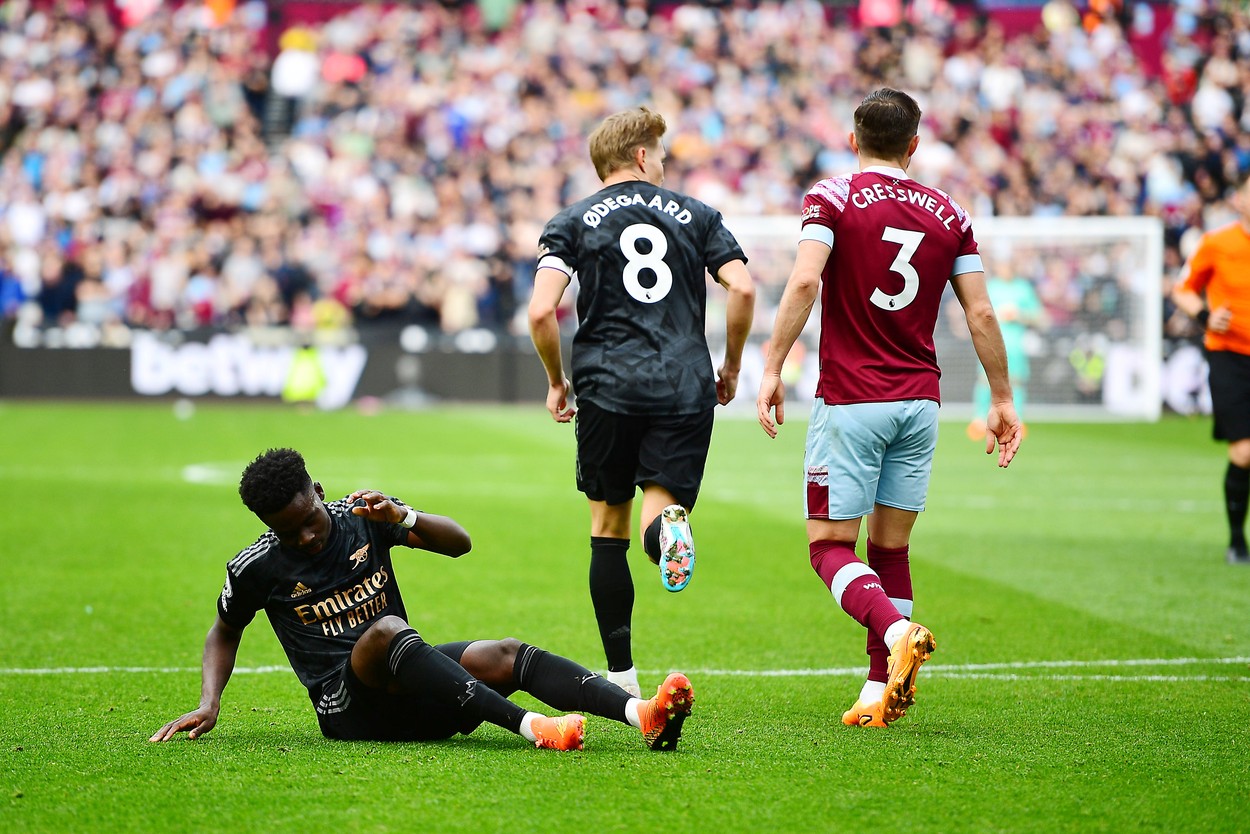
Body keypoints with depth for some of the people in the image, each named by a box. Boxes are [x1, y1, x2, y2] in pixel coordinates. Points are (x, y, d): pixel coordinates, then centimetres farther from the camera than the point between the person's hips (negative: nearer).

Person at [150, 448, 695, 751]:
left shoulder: (361, 518, 7)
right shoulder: (257, 568, 0)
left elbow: (459, 543, 6)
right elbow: (225, 633, 18)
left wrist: (403, 517, -12)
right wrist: (209, 703, 3)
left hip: (413, 692, 4)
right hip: (347, 705, -4)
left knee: (504, 655, -23)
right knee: (385, 631, -36)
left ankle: (644, 715, -44)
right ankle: (531, 727, -54)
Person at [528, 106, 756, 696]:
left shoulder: (572, 222, 7)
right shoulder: (696, 215, 11)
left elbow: (542, 311, -5)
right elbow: (742, 289, 0)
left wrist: (557, 382, 10)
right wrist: (730, 369, 13)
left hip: (606, 388, 0)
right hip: (686, 387, 0)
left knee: (609, 530, 12)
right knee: (655, 514, 4)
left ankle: (621, 676, 10)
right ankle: (668, 522, -35)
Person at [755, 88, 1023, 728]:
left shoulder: (832, 198, -3)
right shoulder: (948, 214, 7)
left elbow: (804, 281, -18)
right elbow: (980, 314, 5)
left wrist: (772, 369, -15)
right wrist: (1002, 400, 13)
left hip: (850, 400, -4)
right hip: (920, 400, 4)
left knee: (830, 546, 0)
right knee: (890, 549, 12)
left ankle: (897, 631, -26)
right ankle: (880, 691, 8)